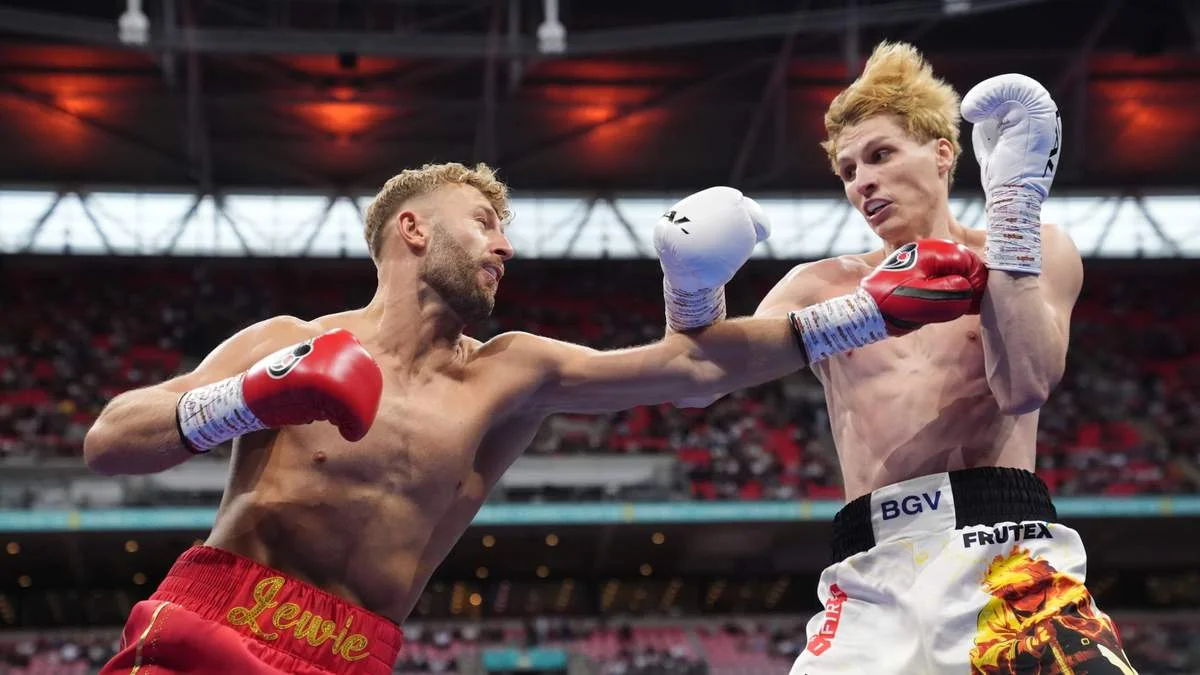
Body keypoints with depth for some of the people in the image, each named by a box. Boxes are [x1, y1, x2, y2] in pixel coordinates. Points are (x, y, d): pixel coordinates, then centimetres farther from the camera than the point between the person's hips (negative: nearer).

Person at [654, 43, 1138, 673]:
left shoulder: (1029, 253, 13)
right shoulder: (822, 285, 20)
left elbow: (1023, 387, -6)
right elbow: (696, 384, 8)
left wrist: (1013, 197, -6)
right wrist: (691, 289, -12)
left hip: (1004, 547, -2)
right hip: (873, 571, 3)